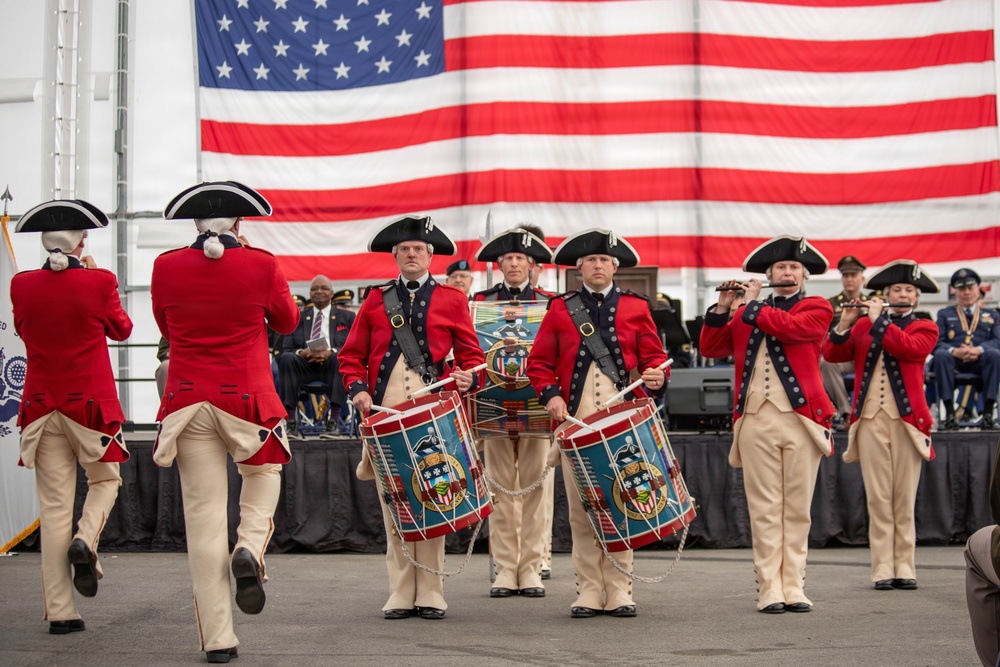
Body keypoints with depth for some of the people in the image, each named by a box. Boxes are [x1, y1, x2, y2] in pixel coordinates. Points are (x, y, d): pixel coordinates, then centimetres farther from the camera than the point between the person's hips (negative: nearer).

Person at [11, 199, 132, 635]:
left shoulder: (22, 285, -3)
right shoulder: (99, 282, -11)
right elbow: (122, 330, 7)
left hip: (42, 405, 2)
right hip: (91, 403, -2)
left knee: (54, 505, 4)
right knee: (105, 480, 22)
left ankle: (60, 612, 2)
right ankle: (85, 540, -8)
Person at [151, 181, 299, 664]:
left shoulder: (166, 267, -2)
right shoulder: (261, 266, -7)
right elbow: (287, 321, 10)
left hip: (188, 402, 1)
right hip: (247, 398, -1)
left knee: (204, 515, 4)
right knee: (263, 471, 27)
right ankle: (250, 547, -3)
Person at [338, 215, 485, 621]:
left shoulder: (452, 300, 10)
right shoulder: (375, 300, 13)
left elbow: (471, 355, 8)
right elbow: (351, 356, 13)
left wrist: (468, 378, -13)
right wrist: (358, 389, -5)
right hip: (386, 414, 1)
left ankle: (430, 595, 5)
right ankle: (401, 595, 7)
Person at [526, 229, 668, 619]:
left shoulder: (636, 307, 11)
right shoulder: (560, 310, 11)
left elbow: (653, 355, 11)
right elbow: (539, 362, 10)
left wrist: (657, 377, -11)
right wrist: (550, 394, -6)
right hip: (575, 420, 0)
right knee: (581, 509, 1)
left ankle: (619, 593, 6)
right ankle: (588, 593, 8)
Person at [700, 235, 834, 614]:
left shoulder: (817, 308, 8)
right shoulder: (747, 313, 18)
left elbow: (792, 326, -13)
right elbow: (711, 349, 13)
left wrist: (752, 305, -3)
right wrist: (722, 307, 2)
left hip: (800, 419, -2)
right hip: (755, 421, 2)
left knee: (797, 508, 2)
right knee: (764, 509, 0)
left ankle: (793, 587, 7)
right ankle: (769, 590, 1)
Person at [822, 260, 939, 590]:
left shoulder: (924, 328, 8)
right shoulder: (864, 325, 13)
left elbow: (908, 347, -13)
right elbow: (832, 354, 4)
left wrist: (879, 319, -9)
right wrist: (845, 323, -9)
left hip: (906, 418, -1)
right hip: (870, 418, 1)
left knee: (904, 497, 1)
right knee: (878, 497, 0)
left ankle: (904, 567, 5)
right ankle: (882, 568, 2)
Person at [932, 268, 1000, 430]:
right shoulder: (945, 314, 22)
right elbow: (936, 343, 6)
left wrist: (979, 349, -17)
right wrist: (955, 351, -17)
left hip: (980, 362, 0)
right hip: (954, 362, 0)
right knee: (941, 355, -35)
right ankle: (950, 414, -36)